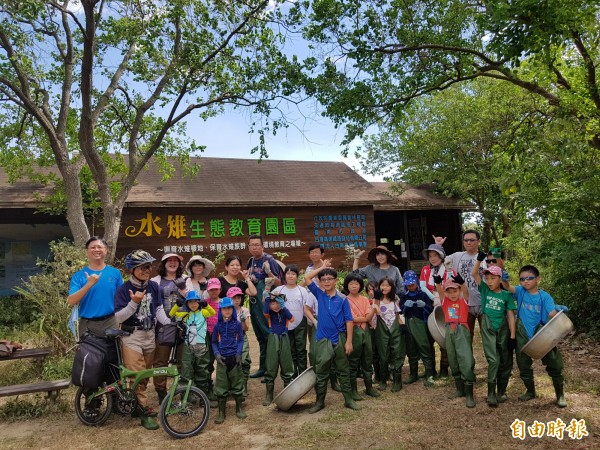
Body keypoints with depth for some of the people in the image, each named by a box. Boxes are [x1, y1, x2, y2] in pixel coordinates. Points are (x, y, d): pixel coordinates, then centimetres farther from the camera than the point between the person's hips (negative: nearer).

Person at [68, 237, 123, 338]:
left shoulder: (115, 273, 3)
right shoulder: (78, 276, 0)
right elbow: (71, 301, -10)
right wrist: (89, 284, -22)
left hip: (110, 323, 1)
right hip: (87, 325, 0)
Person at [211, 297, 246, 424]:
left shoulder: (237, 324, 1)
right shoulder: (218, 325, 4)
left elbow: (241, 339, 2)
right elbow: (214, 342, 8)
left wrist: (238, 353, -11)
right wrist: (216, 354, -8)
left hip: (234, 357, -1)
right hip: (222, 358, 1)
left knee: (237, 382, 7)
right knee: (221, 385, 3)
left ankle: (239, 408, 23)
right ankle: (221, 412, 13)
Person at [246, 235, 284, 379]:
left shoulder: (269, 260, -13)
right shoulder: (251, 261, 8)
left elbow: (279, 283, -15)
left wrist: (269, 272, -32)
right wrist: (249, 278, 0)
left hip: (266, 303, -7)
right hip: (254, 302, 8)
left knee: (268, 335, -1)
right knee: (260, 336, 15)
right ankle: (263, 368, 27)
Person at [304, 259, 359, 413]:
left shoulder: (342, 299, -3)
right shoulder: (319, 295, 3)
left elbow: (349, 321, -4)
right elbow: (306, 277, -5)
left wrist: (349, 341, -8)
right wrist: (322, 267, 0)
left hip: (340, 339, -1)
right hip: (322, 340, 1)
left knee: (343, 371, 11)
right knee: (321, 373, 9)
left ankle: (348, 399, 22)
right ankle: (320, 401, 21)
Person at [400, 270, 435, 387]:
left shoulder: (423, 295, 1)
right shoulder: (403, 296, 10)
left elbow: (431, 310, 0)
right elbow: (399, 311, 6)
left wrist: (424, 305, -19)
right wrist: (405, 305, -12)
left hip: (420, 324, -3)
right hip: (408, 324, 3)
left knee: (424, 348, -8)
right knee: (411, 351, 9)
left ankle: (429, 376, -4)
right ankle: (413, 374, 20)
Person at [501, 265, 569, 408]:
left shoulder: (544, 296, -8)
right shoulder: (520, 292, -3)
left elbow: (552, 314, -15)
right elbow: (507, 287, -20)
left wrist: (558, 310, -37)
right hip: (523, 337, 2)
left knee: (554, 365, 5)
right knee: (523, 366, 14)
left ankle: (560, 395, 26)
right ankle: (530, 391, 36)